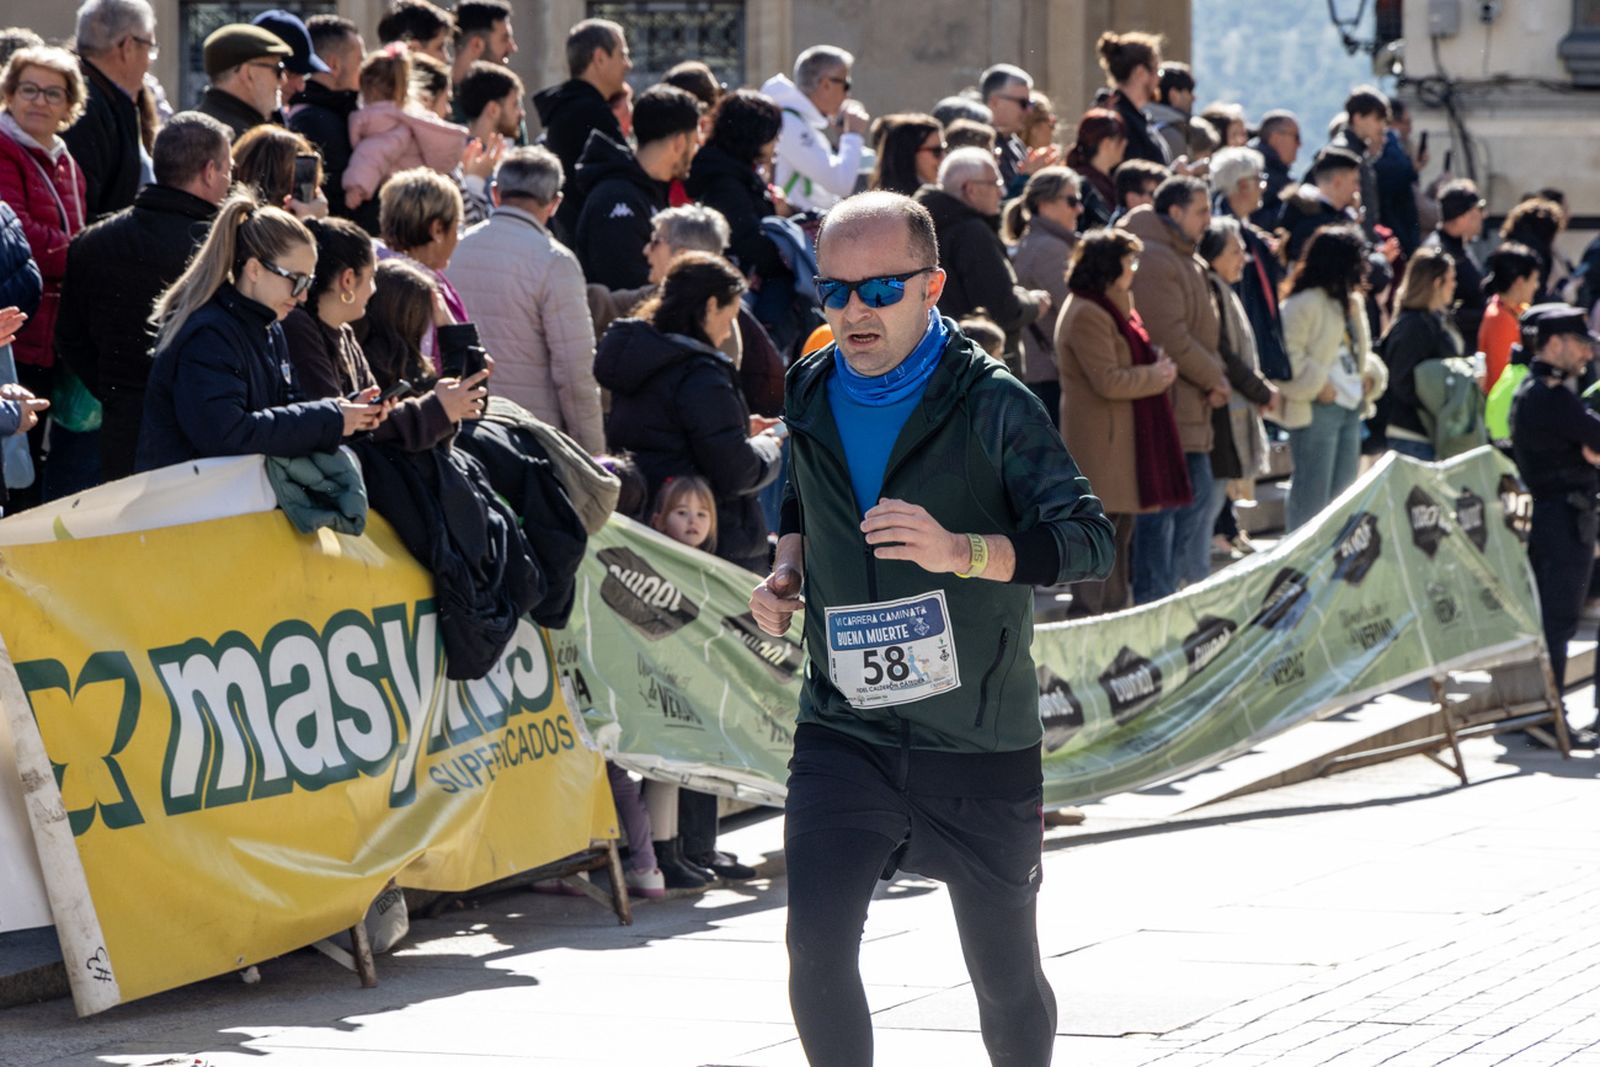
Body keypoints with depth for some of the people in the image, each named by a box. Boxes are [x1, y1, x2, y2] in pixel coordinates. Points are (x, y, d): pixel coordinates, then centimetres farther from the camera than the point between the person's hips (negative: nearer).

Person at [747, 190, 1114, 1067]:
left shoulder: (992, 405, -10)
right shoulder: (811, 397, 5)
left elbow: (1087, 539, -17)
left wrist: (960, 551, -32)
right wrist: (787, 570, 6)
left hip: (979, 740, -3)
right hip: (843, 732, 3)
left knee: (1006, 976, 7)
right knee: (817, 949, -14)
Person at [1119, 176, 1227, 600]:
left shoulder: (1183, 259, 18)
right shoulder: (1154, 260, -16)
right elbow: (1170, 337, -22)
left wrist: (1215, 376, 4)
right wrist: (1213, 378, -11)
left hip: (1189, 407, 11)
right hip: (1167, 403, -11)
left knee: (1197, 494, 16)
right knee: (1160, 504, -7)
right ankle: (1155, 601, -4)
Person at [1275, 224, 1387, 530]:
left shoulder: (1350, 301, 16)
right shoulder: (1304, 303, -13)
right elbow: (1287, 353, -19)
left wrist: (1369, 374, 7)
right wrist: (1316, 385, -18)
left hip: (1349, 405, 9)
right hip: (1316, 409, -9)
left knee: (1343, 491, 13)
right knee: (1313, 493, -5)